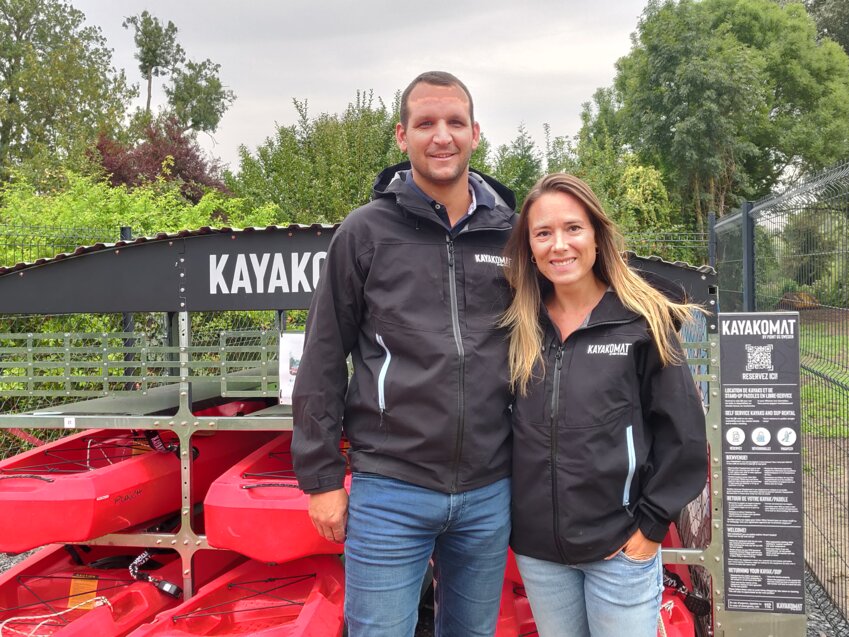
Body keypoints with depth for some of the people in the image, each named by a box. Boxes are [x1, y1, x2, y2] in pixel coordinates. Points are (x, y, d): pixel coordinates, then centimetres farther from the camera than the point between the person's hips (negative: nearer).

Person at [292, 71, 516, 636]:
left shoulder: (509, 235, 5)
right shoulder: (366, 232, -3)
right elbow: (323, 362, -1)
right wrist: (321, 476, -2)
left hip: (490, 492, 3)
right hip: (390, 491, -3)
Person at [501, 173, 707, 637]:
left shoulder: (643, 322, -7)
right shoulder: (518, 329, 3)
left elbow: (683, 434, -5)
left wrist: (650, 524, -7)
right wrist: (516, 520, 6)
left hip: (620, 547, -3)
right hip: (537, 549, 4)